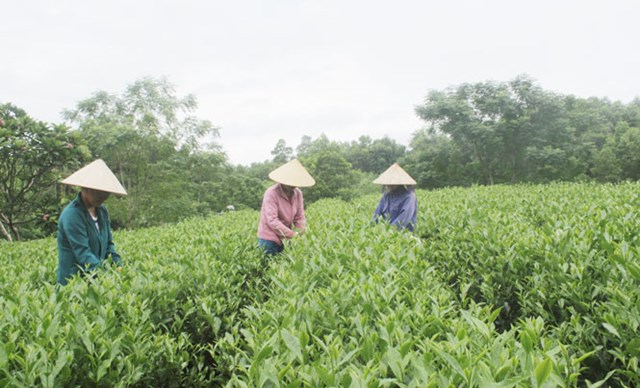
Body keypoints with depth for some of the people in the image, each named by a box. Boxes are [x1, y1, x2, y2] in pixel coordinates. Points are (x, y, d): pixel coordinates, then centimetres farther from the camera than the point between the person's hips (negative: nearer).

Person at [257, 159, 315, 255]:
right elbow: (272, 220, -23)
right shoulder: (271, 194, -18)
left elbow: (299, 217, 4)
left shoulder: (298, 194, -1)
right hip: (269, 239, -5)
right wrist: (292, 234, -24)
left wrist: (300, 234, -13)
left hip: (284, 239, 5)